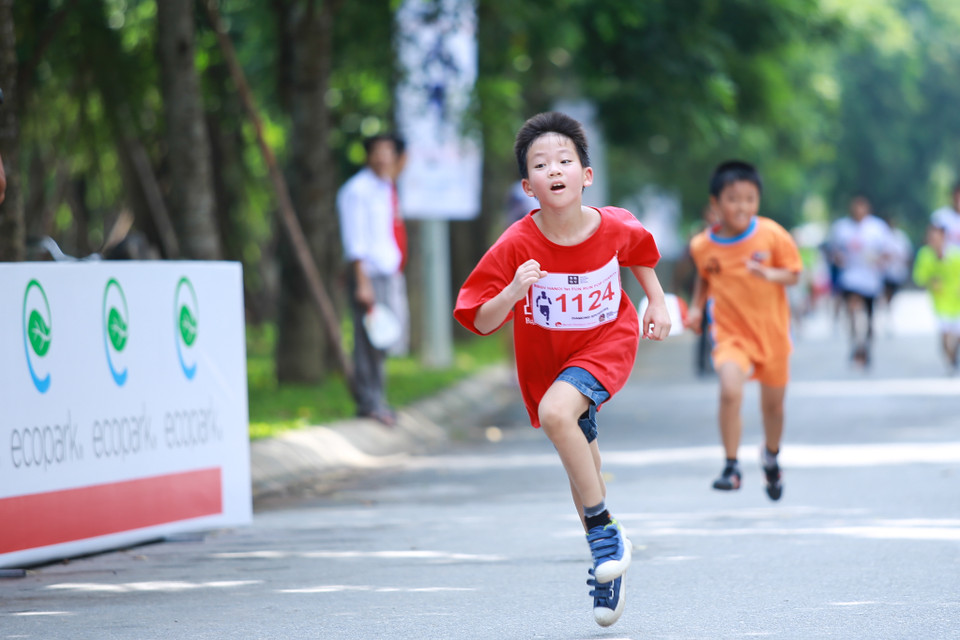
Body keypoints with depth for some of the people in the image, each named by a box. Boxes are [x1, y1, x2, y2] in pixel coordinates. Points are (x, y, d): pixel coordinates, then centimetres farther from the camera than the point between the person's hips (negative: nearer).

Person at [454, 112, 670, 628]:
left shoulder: (615, 228, -20)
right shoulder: (516, 246, -24)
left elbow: (640, 254, 7)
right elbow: (480, 322, -21)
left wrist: (657, 302, 1)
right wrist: (512, 293, -38)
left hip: (607, 343, -3)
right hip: (546, 357, 3)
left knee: (556, 412, -31)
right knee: (581, 464, 14)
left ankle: (605, 532, -18)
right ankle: (608, 569, 34)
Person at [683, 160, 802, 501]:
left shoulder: (772, 235, -12)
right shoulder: (703, 245, -7)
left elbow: (793, 274, -5)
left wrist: (769, 274, -24)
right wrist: (696, 306, 0)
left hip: (771, 331, 1)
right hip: (730, 333, -1)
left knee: (773, 404, 16)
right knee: (730, 390, -27)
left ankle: (771, 456, 47)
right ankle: (731, 467, -14)